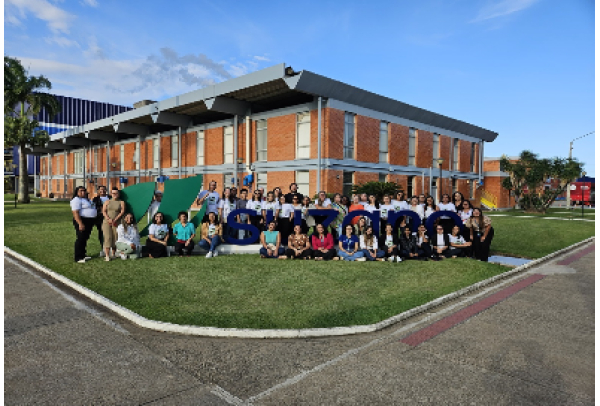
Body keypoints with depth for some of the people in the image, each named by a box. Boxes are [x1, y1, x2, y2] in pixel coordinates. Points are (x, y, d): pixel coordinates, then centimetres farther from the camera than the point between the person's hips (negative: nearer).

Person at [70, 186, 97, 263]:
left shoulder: (87, 199, 18)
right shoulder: (76, 200, -12)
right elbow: (75, 213, -20)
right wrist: (80, 223, -28)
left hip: (89, 222, 9)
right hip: (82, 221, -9)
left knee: (85, 239, 14)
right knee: (80, 239, -6)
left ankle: (83, 255, 23)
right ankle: (78, 258, -2)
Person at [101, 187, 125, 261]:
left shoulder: (121, 202, 8)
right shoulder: (107, 202, 14)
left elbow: (122, 212, -2)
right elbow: (103, 211, 5)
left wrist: (115, 220, -13)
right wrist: (108, 219, -12)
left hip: (116, 223, -1)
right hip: (107, 222, 1)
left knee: (115, 238, -3)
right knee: (108, 237, -8)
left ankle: (114, 254, 9)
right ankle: (107, 256, -8)